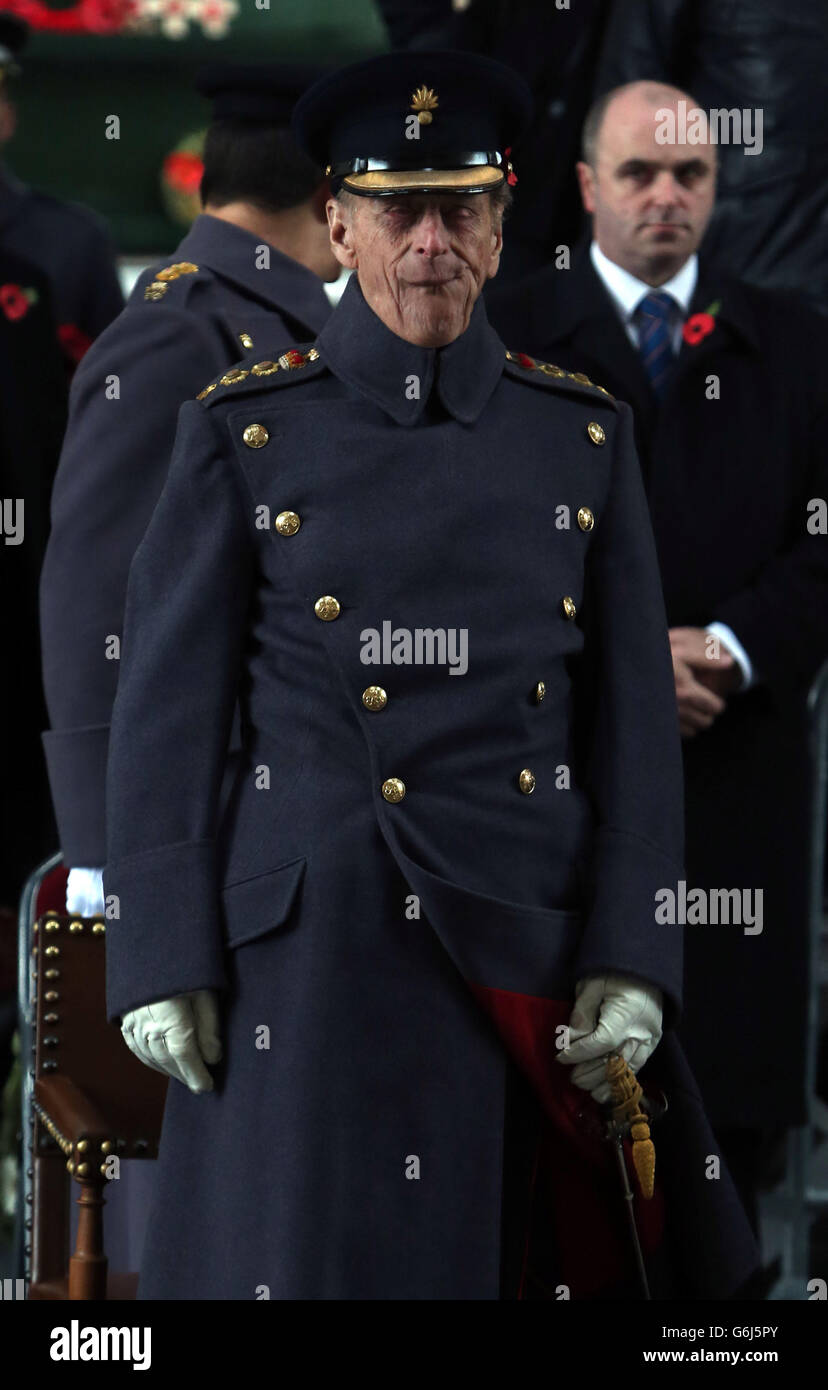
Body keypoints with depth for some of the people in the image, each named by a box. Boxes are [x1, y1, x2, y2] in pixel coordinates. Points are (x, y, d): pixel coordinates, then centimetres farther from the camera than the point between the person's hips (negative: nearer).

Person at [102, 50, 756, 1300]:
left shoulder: (583, 437, 8)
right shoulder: (245, 431, 2)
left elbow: (634, 716, 6)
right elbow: (167, 713, 1)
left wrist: (630, 963, -4)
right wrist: (162, 962, -6)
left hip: (533, 949, 2)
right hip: (309, 949, -2)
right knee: (299, 1259, -4)